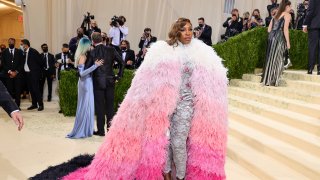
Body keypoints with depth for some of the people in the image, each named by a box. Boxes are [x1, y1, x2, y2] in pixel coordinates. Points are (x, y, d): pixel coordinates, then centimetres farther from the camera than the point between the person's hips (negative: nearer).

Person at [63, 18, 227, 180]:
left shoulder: (202, 53, 4)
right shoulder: (163, 50, 2)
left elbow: (213, 82, 4)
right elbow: (149, 78, 1)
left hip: (185, 103, 0)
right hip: (164, 102, 1)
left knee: (178, 142, -1)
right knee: (163, 138, 6)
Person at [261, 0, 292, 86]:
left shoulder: (276, 15, 21)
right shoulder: (287, 15, 2)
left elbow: (269, 29, 17)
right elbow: (285, 29, -9)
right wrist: (288, 42, -8)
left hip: (271, 37, 7)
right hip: (280, 37, -7)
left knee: (271, 58, 9)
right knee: (278, 59, -4)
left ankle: (267, 79, 11)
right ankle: (273, 81, -5)